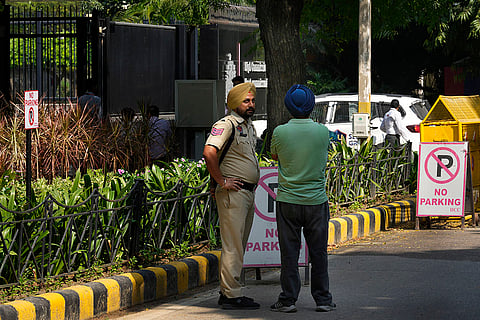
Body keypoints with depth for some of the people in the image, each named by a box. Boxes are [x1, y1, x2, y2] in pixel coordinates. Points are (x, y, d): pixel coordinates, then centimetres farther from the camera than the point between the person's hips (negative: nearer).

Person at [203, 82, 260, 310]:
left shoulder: (249, 125, 17)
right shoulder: (226, 125, -13)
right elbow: (209, 153, -26)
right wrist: (222, 182, -21)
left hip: (248, 193, 10)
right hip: (233, 193, -10)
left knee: (239, 246, 12)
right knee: (233, 246, -8)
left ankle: (228, 291, 19)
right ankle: (231, 295, -7)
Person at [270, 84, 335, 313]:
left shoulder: (280, 132, -9)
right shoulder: (322, 132, -6)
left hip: (288, 200, -1)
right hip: (316, 200, 1)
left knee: (289, 252, 4)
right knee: (318, 251, 8)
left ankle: (288, 299, 5)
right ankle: (322, 299, 12)